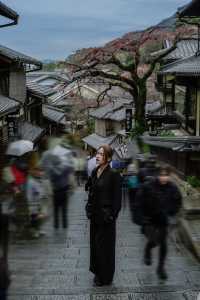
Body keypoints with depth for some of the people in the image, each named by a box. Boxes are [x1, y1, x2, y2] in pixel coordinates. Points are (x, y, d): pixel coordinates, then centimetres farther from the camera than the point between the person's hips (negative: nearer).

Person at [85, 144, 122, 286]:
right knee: (95, 243, 15)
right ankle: (98, 272, 31)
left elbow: (117, 198, -14)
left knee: (105, 246, 3)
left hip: (106, 216, -7)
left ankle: (106, 277, 18)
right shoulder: (94, 172, 7)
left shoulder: (113, 174, -15)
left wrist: (112, 215, -16)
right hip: (95, 215, 7)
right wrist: (89, 208, 8)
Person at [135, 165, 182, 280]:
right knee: (153, 241, -11)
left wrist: (171, 212, 0)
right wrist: (146, 212, -7)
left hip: (163, 220, 3)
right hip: (150, 220, -3)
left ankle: (161, 268, 22)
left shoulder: (173, 188, -6)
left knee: (163, 244, 5)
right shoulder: (148, 186, -15)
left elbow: (178, 202, 10)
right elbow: (139, 199, -4)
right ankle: (148, 251, 26)